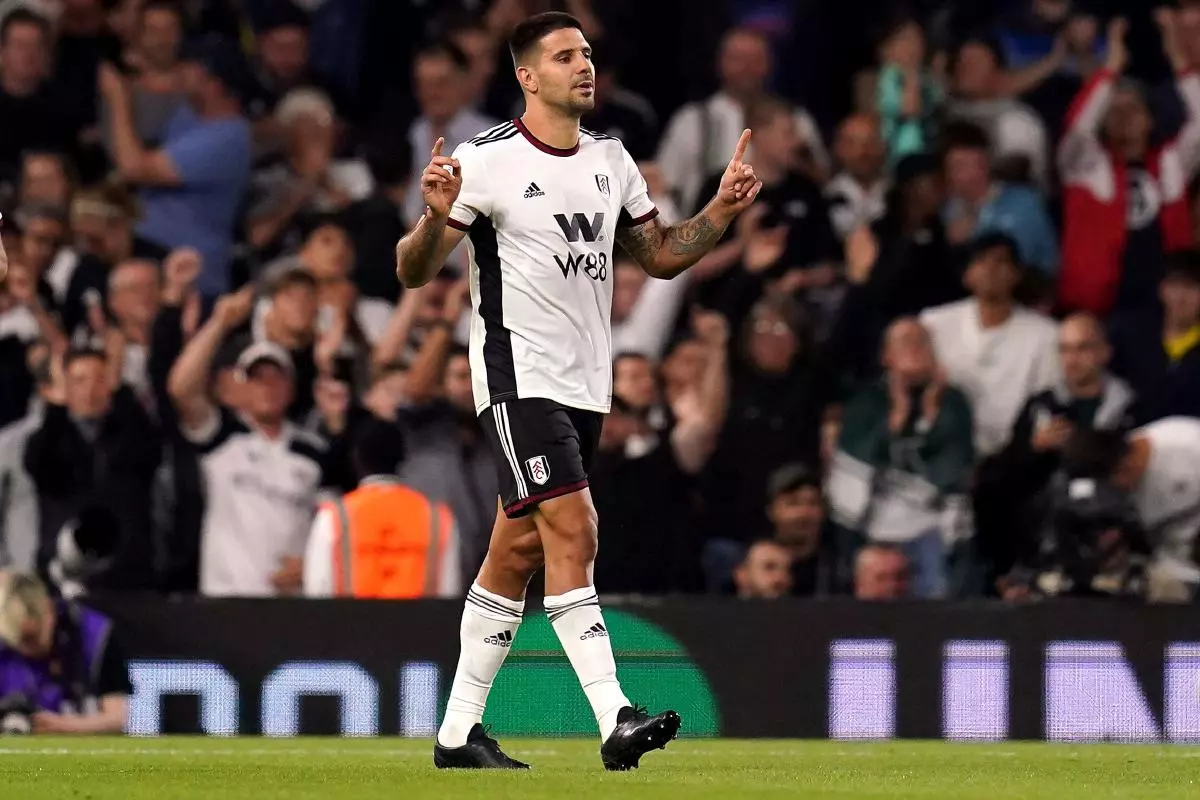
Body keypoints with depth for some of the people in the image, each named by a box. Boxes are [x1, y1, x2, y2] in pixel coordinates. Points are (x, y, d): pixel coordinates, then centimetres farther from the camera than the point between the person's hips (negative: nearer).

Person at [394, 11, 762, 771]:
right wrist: (436, 218, -29)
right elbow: (414, 272, -9)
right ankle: (616, 720, -24)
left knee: (518, 550, 10)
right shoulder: (487, 161, -10)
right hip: (518, 373, -7)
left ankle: (459, 731, 16)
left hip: (586, 383, 7)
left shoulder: (611, 159, 11)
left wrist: (721, 211, 5)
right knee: (573, 531, -19)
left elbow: (662, 255, 20)